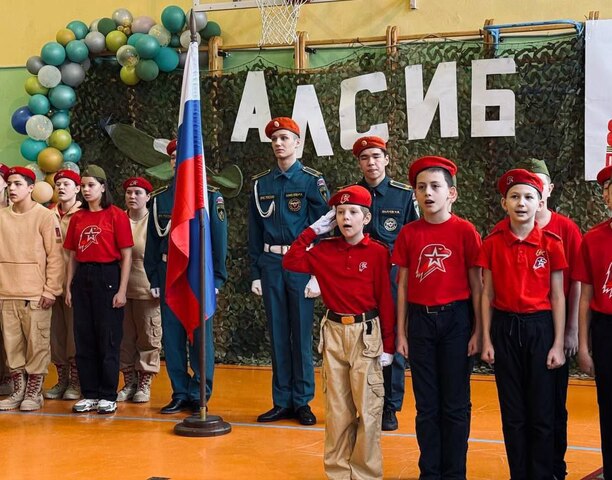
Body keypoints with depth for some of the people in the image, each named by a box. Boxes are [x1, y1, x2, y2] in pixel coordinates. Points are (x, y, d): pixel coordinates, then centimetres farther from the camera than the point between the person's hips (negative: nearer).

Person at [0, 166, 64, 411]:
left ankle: (34, 392, 8)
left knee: (37, 343, -1)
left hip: (36, 294, -4)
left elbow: (55, 256, -5)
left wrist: (51, 290, -9)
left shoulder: (45, 216, -2)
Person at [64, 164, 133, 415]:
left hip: (107, 277, -5)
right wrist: (69, 287, 9)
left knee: (108, 339, -1)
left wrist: (122, 290, -10)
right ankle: (90, 394, 16)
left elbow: (126, 255, -5)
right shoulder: (77, 218, 10)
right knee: (84, 339, 7)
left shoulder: (116, 215, -4)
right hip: (82, 279, 5)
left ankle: (108, 396, 7)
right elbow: (73, 255, 14)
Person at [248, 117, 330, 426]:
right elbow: (255, 232, 12)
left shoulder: (312, 181, 0)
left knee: (301, 334, 0)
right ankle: (282, 402, 13)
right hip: (270, 264, 3)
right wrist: (255, 274, 6)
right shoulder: (261, 183, 10)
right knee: (277, 334, 6)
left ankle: (302, 402, 9)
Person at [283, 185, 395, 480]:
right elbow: (291, 261, -2)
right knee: (336, 407, 9)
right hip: (334, 332, 4)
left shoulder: (378, 252, -6)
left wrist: (388, 345, -7)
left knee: (367, 407, -1)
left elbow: (386, 300, -6)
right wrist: (314, 230, -2)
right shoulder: (325, 250, 5)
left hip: (365, 333, -3)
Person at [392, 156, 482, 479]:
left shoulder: (464, 231, -5)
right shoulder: (409, 233, 3)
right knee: (426, 404, 9)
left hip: (455, 319, -2)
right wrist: (401, 332, 6)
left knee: (455, 404, 5)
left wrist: (477, 330, -4)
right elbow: (403, 285, 7)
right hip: (421, 320, 3)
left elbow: (476, 284, -3)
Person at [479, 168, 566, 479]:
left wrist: (558, 344, -4)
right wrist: (486, 340, 1)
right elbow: (487, 294, 4)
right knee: (512, 412, 8)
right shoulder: (493, 243, 0)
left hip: (539, 328, -1)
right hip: (504, 328, 1)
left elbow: (558, 297, -1)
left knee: (542, 412, 2)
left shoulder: (551, 243, -3)